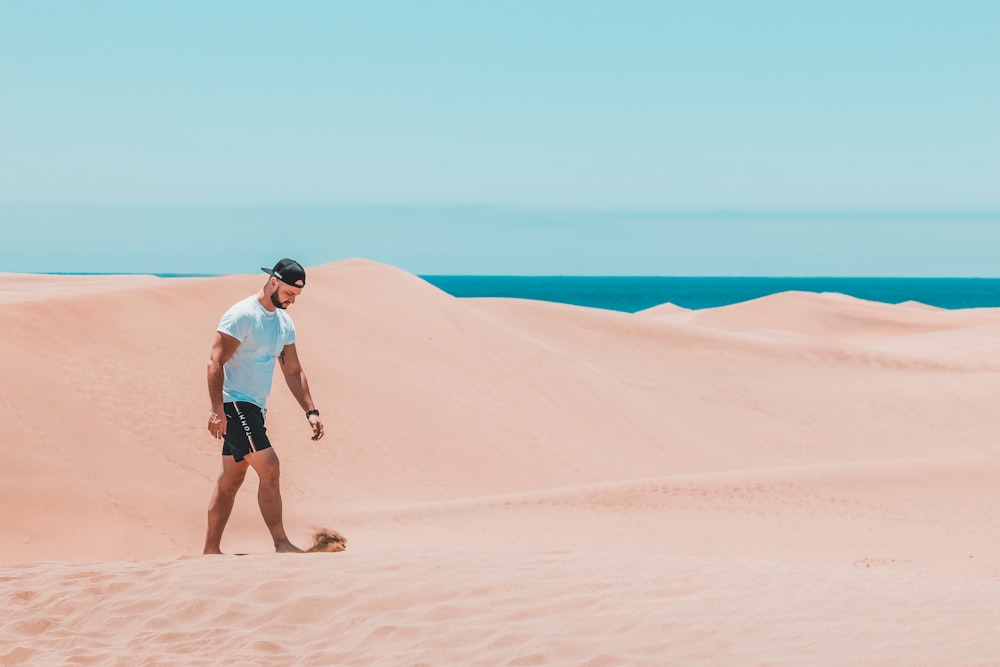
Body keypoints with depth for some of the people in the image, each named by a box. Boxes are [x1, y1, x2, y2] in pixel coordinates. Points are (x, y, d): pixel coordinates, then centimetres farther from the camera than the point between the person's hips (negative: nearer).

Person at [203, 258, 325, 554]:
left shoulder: (285, 323, 12)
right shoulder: (242, 315, -14)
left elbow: (293, 370, 18)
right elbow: (215, 362, -18)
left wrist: (310, 411, 11)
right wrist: (217, 410, -25)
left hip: (255, 407, 9)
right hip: (234, 404, -9)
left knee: (231, 480, 10)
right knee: (269, 467, -16)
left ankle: (211, 549, 14)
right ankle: (281, 544, -14)